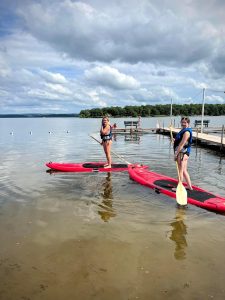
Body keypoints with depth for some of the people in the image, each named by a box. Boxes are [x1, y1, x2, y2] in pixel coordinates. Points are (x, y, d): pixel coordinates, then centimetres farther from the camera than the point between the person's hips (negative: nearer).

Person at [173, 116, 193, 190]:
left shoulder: (186, 132, -16)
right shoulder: (184, 130, 15)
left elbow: (182, 144, -21)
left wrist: (176, 154, -19)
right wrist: (175, 140, 6)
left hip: (182, 153, -10)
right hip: (184, 153, 10)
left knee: (180, 171, -1)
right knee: (184, 171, 17)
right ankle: (189, 186, 27)